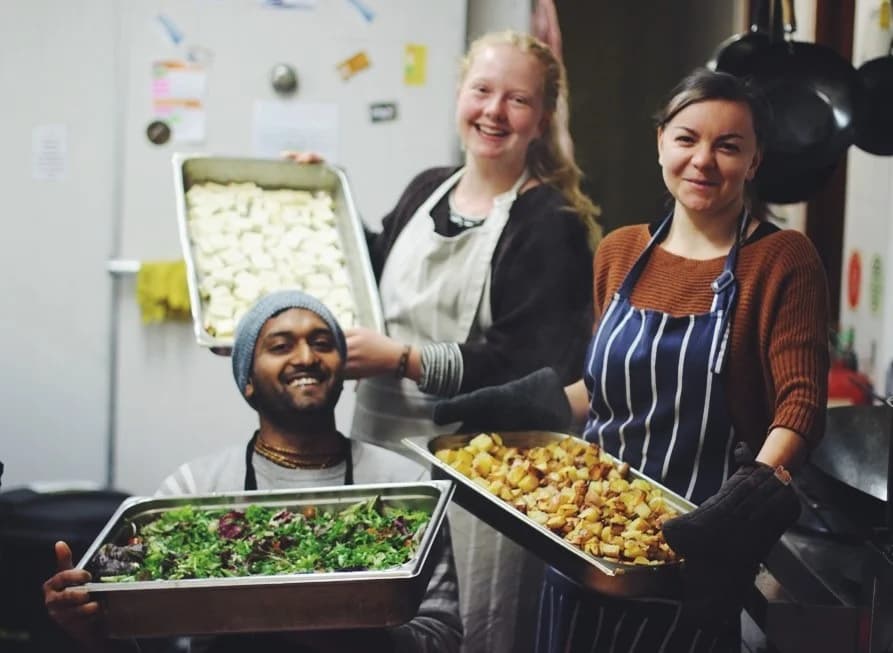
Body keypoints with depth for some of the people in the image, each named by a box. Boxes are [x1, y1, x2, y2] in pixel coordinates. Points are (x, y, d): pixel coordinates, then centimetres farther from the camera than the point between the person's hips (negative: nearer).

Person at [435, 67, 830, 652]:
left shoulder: (782, 260, -8)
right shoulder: (620, 253, 7)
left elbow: (800, 404, -15)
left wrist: (759, 491, -31)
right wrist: (517, 412, 5)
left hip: (689, 558, -5)